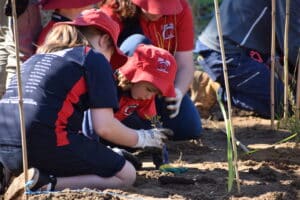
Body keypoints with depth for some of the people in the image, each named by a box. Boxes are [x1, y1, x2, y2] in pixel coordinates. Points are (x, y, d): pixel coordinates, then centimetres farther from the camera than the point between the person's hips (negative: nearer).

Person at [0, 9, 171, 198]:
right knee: (126, 175, 7)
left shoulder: (38, 57, 27)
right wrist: (142, 139, 14)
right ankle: (49, 184, -16)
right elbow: (105, 126, -5)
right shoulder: (94, 58, 5)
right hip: (46, 146, -8)